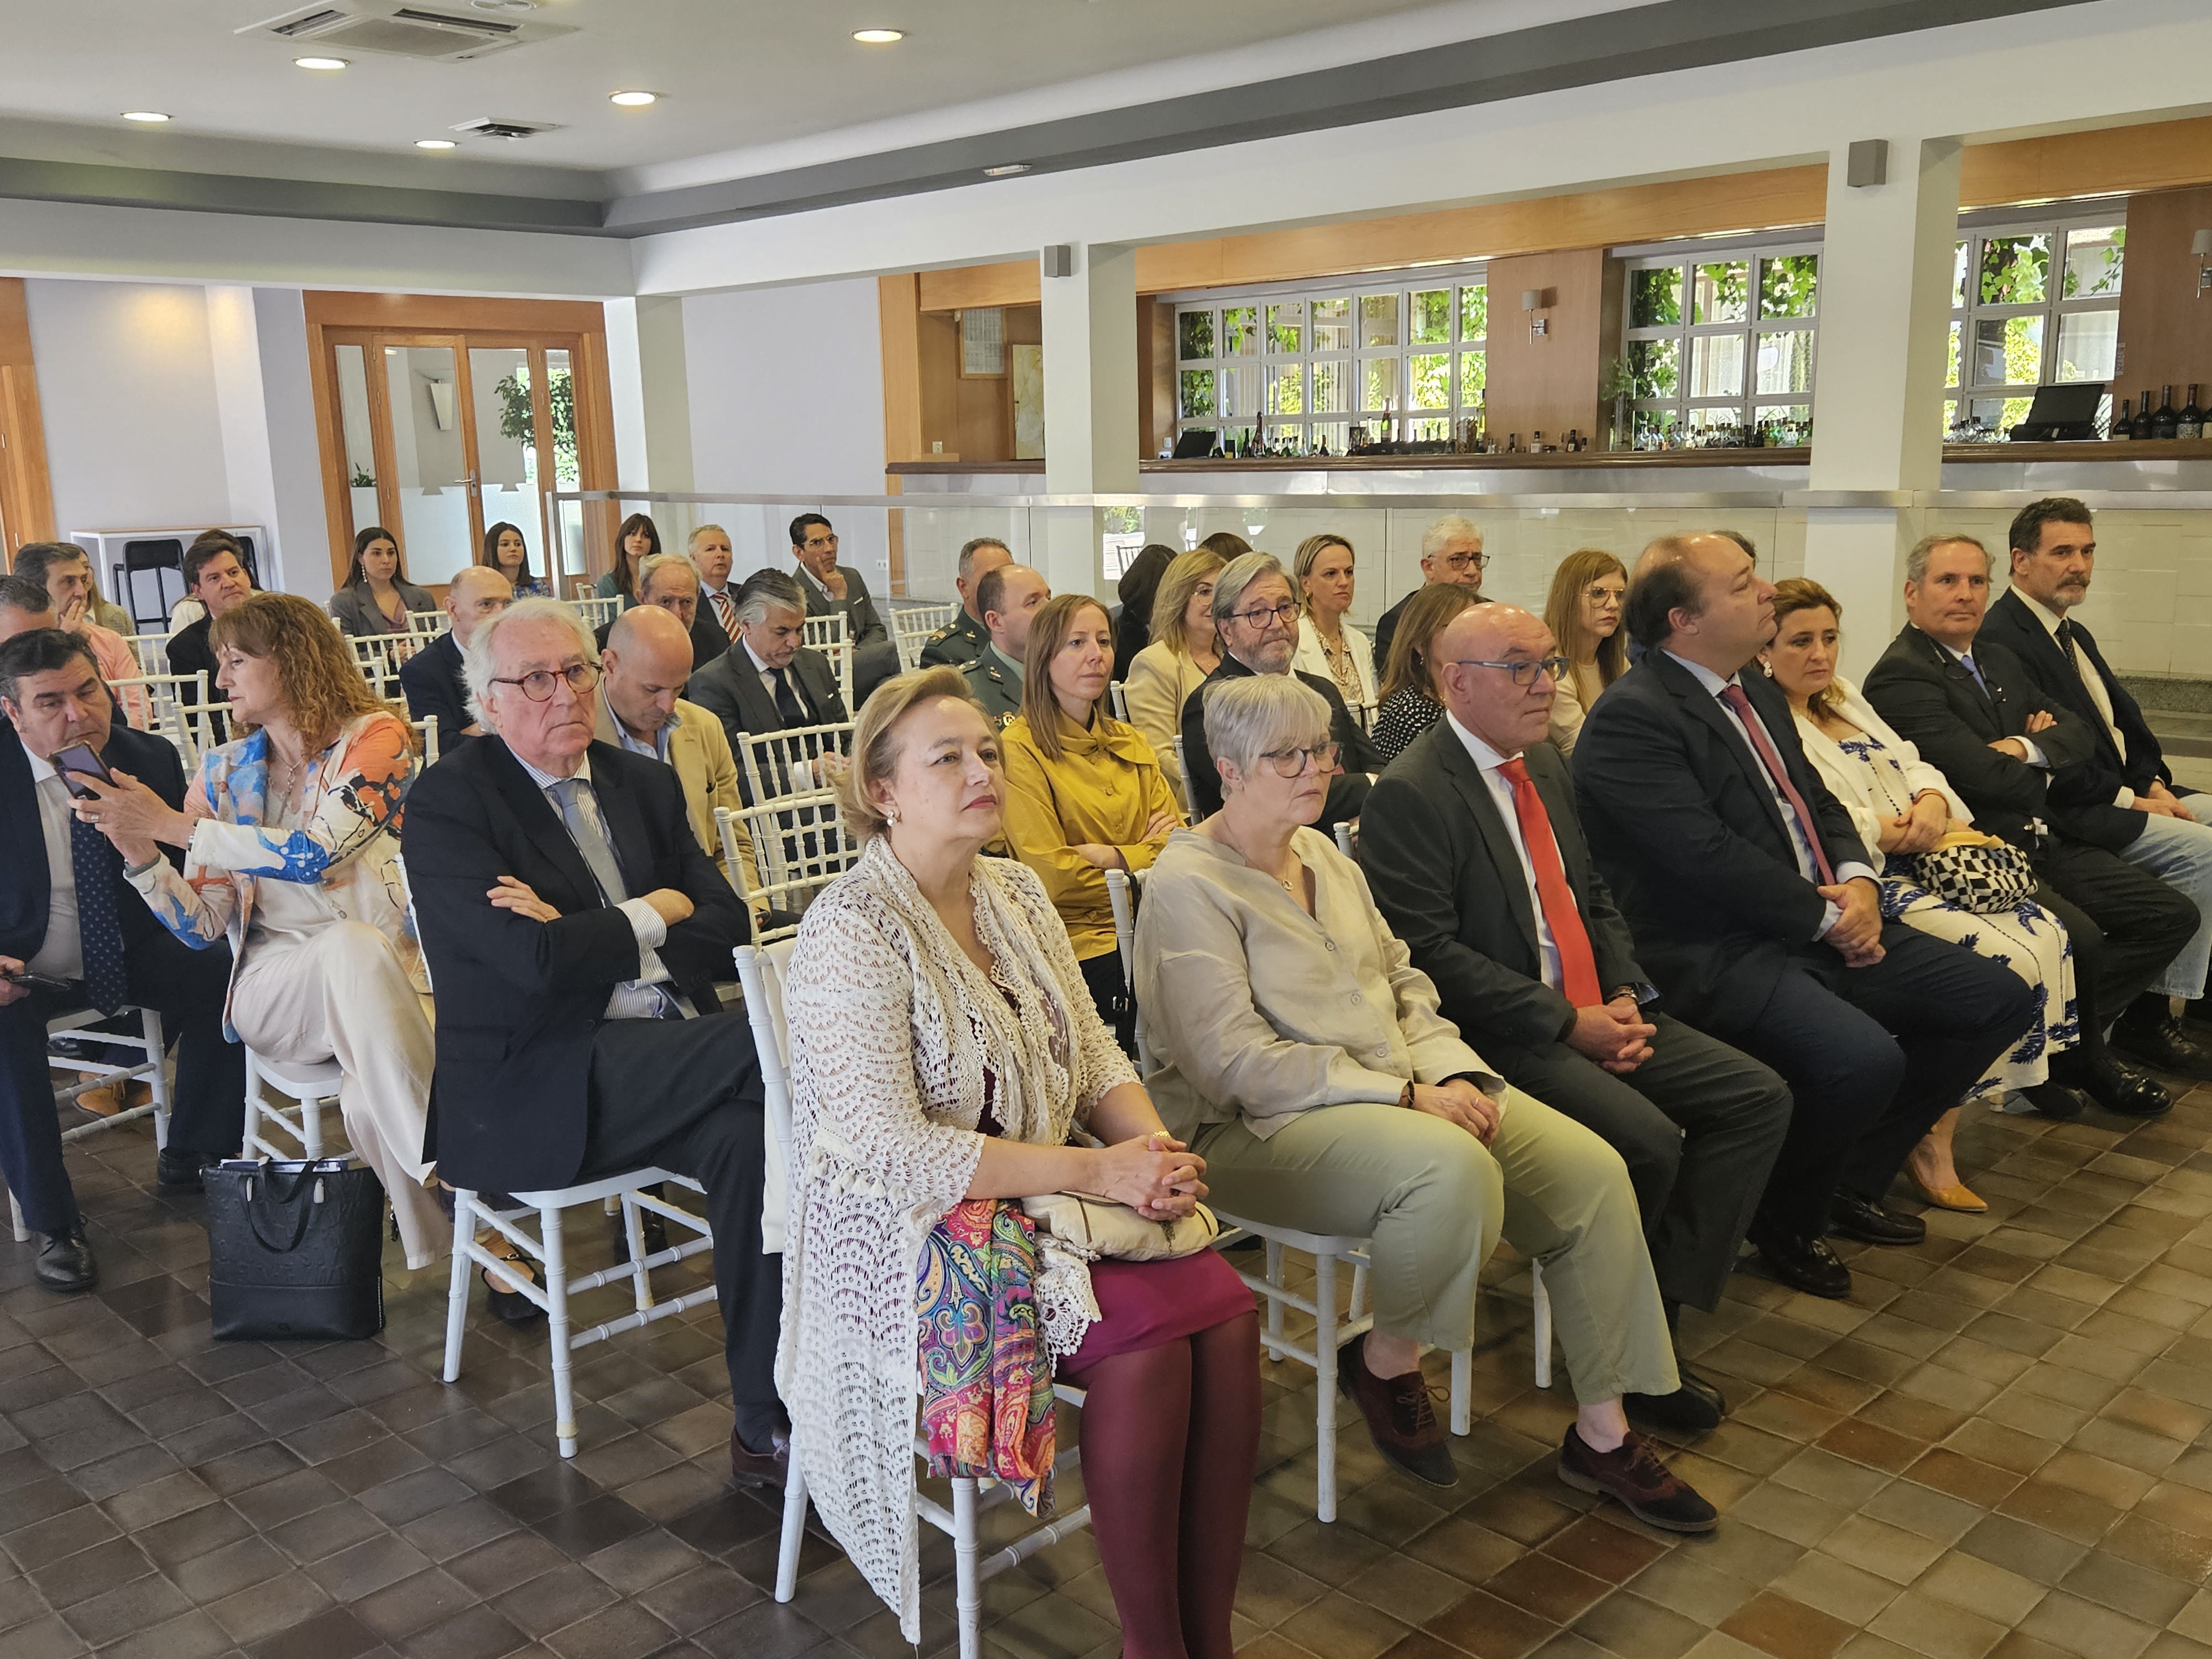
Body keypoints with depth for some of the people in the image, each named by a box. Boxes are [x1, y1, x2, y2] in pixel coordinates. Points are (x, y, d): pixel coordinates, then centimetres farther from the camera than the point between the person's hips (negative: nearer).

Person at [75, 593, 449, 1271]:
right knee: (352, 948, -35)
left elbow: (317, 854, -17)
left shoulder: (375, 738, 0)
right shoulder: (223, 770, 12)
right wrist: (140, 853, -10)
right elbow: (203, 927, 7)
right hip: (270, 981, 1)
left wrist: (174, 826, -13)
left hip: (385, 971, -1)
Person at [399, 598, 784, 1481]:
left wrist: (586, 940, -8)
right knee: (772, 1048, -28)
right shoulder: (448, 802, -3)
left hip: (674, 1058, 6)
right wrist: (650, 916, -1)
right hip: (538, 1086, -5)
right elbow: (536, 964, -17)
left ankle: (766, 1423, -19)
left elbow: (726, 928, 6)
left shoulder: (644, 783, 16)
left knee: (747, 1131, -29)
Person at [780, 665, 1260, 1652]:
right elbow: (890, 1148, -22)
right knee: (1146, 1333, -27)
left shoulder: (1016, 892, 8)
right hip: (913, 1234, -6)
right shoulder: (850, 932, -15)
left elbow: (1093, 1051, 13)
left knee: (1227, 1310, -18)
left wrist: (1152, 1146, -9)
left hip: (1044, 1193, 7)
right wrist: (1096, 1171, -22)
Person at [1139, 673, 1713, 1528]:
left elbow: (1402, 983, 18)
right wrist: (1405, 1096, -19)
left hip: (1401, 1087, 8)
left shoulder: (1326, 856, 15)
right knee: (1454, 1169, -35)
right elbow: (1237, 1064, -18)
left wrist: (1451, 1071, -3)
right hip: (1262, 1128, -8)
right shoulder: (1189, 886, -11)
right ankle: (1386, 1363, -6)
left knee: (1592, 1169, -9)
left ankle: (1602, 1434, 4)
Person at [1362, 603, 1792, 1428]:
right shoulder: (1410, 794, -13)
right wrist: (1568, 1023, -18)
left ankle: (1662, 1303, 1)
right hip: (1499, 1036, -9)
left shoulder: (1545, 764, 15)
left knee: (1759, 1096, -2)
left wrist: (1628, 997, 1)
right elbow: (1429, 952, -18)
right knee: (1648, 1139, -25)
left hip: (1596, 1013, 9)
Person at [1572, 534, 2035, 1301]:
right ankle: (1786, 1222, 0)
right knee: (1862, 1058, -32)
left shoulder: (1757, 691, 16)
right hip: (1715, 955, -10)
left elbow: (1817, 801, 20)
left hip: (1823, 925, 10)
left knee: (2000, 999, 5)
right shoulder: (1631, 718, -16)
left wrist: (1856, 881, -1)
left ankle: (1852, 1179, 18)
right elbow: (1708, 856, -21)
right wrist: (1826, 917, -13)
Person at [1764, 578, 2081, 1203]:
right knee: (2007, 958, -23)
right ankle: (1930, 1143, -12)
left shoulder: (1845, 697, 21)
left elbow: (1911, 763, 19)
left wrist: (1932, 802, -4)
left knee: (2048, 934, -13)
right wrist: (1886, 832, -15)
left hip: (1921, 865, 9)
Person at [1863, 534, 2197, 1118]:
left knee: (2171, 915, 1)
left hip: (2045, 842, 10)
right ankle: (2082, 1053, 3)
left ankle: (2072, 1035, 10)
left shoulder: (1999, 661, 19)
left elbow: (2078, 735, 12)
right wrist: (2044, 774, 2)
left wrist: (2028, 748, -11)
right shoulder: (1900, 676, -12)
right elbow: (1986, 776, -20)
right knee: (2081, 938, -28)